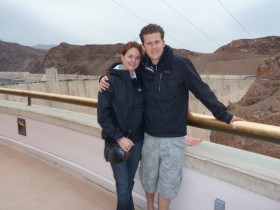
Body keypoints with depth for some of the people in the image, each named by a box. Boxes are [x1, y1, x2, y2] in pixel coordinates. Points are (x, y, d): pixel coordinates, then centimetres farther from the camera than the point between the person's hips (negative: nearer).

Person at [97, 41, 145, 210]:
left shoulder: (141, 82, 2)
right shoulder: (110, 81, -11)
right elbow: (103, 115, -12)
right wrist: (119, 138, -15)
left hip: (137, 141, 4)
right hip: (117, 142, -4)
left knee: (129, 182, 18)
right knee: (123, 185, 5)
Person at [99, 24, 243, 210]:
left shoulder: (180, 64, -12)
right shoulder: (142, 67, -1)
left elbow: (202, 91, -10)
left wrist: (224, 115, -12)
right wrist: (106, 78, -2)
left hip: (173, 138, -3)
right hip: (150, 136, 3)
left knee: (167, 182, 12)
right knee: (148, 178, 20)